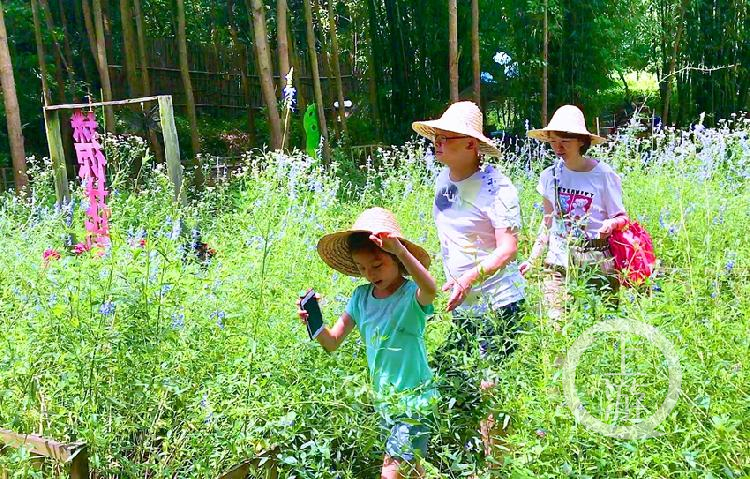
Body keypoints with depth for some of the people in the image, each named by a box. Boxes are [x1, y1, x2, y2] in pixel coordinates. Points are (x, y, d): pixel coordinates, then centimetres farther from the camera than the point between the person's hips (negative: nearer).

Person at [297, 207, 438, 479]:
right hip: (383, 400, 6)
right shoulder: (361, 297, 0)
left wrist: (400, 250, -54)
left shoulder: (412, 294, -18)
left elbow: (430, 289, -43)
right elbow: (332, 342, 1)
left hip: (414, 398, -6)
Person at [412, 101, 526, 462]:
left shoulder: (494, 186, -17)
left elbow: (509, 246, -22)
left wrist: (470, 278, -35)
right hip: (461, 303, 8)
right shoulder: (442, 181, 7)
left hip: (496, 304, -8)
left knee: (493, 388, 0)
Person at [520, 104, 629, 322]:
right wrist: (533, 258, 11)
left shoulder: (603, 175, -6)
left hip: (596, 263, -3)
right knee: (554, 323, -6)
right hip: (558, 263, 3)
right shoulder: (550, 176, 5)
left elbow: (621, 217, 1)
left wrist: (611, 223, -22)